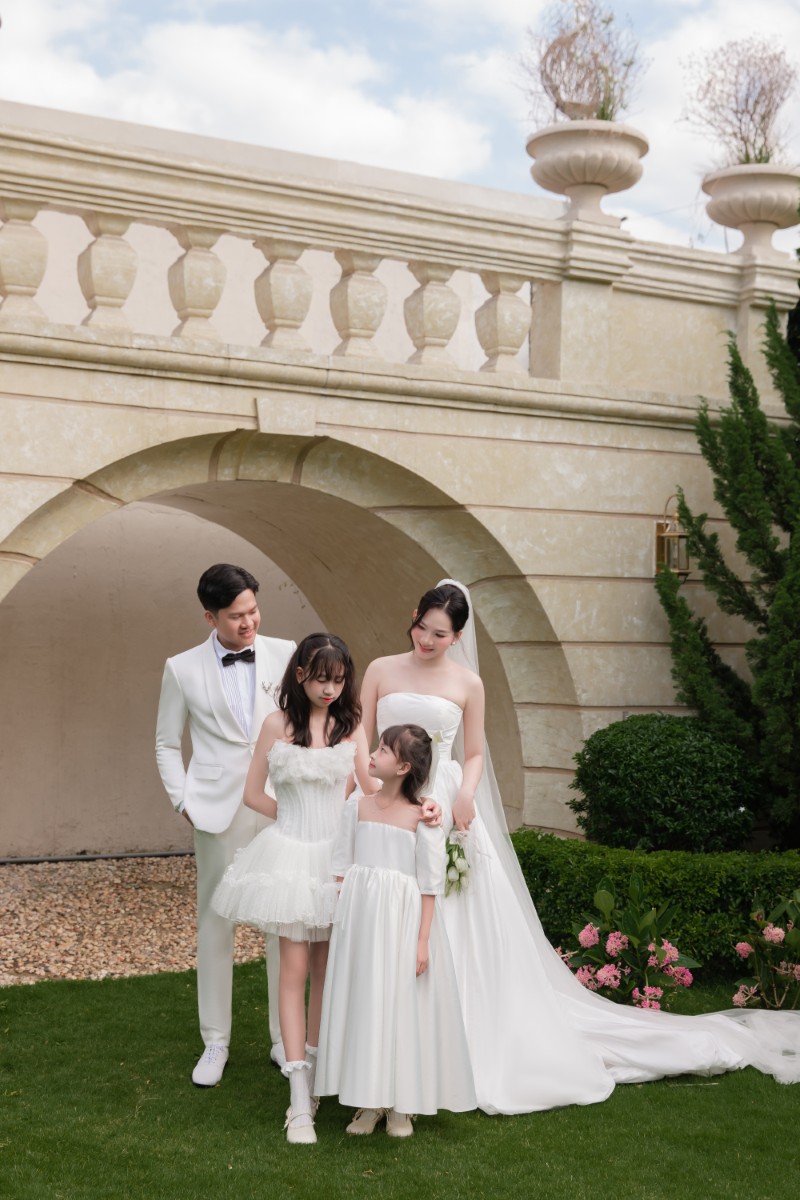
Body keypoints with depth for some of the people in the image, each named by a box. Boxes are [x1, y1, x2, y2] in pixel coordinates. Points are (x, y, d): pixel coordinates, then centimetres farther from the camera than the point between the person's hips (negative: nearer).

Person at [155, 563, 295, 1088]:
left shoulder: (284, 654, 2)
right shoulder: (183, 669, 2)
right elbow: (167, 744, 10)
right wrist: (184, 800, 0)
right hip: (219, 813, 0)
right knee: (215, 925, 6)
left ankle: (286, 1040, 18)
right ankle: (215, 1043, 19)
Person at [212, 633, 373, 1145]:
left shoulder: (351, 724, 3)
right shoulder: (278, 724, -1)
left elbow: (369, 790, -2)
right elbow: (253, 793, 5)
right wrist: (298, 816, 1)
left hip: (338, 856, 2)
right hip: (291, 854, -2)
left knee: (326, 969, 8)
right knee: (295, 969, -6)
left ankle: (314, 1073, 23)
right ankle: (300, 1103, -7)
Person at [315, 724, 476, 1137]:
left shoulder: (421, 816, -8)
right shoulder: (358, 806, 5)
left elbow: (430, 883, -7)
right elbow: (342, 867, 9)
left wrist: (423, 941, -10)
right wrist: (342, 922, 5)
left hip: (402, 918, -4)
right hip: (360, 916, 4)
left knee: (402, 1005, 2)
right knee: (361, 1002, 7)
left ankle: (400, 1106, 16)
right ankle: (368, 1101, 18)